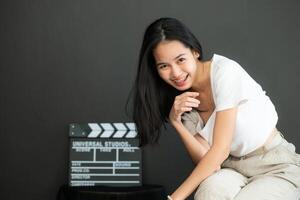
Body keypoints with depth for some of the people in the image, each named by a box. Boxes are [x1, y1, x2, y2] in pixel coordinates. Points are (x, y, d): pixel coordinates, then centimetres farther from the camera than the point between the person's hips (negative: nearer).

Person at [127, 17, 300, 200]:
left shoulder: (225, 71, -19)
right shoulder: (182, 100, 0)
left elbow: (220, 150, -21)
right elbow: (204, 159, -4)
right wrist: (176, 122, -16)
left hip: (278, 168, -4)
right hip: (235, 169, 4)